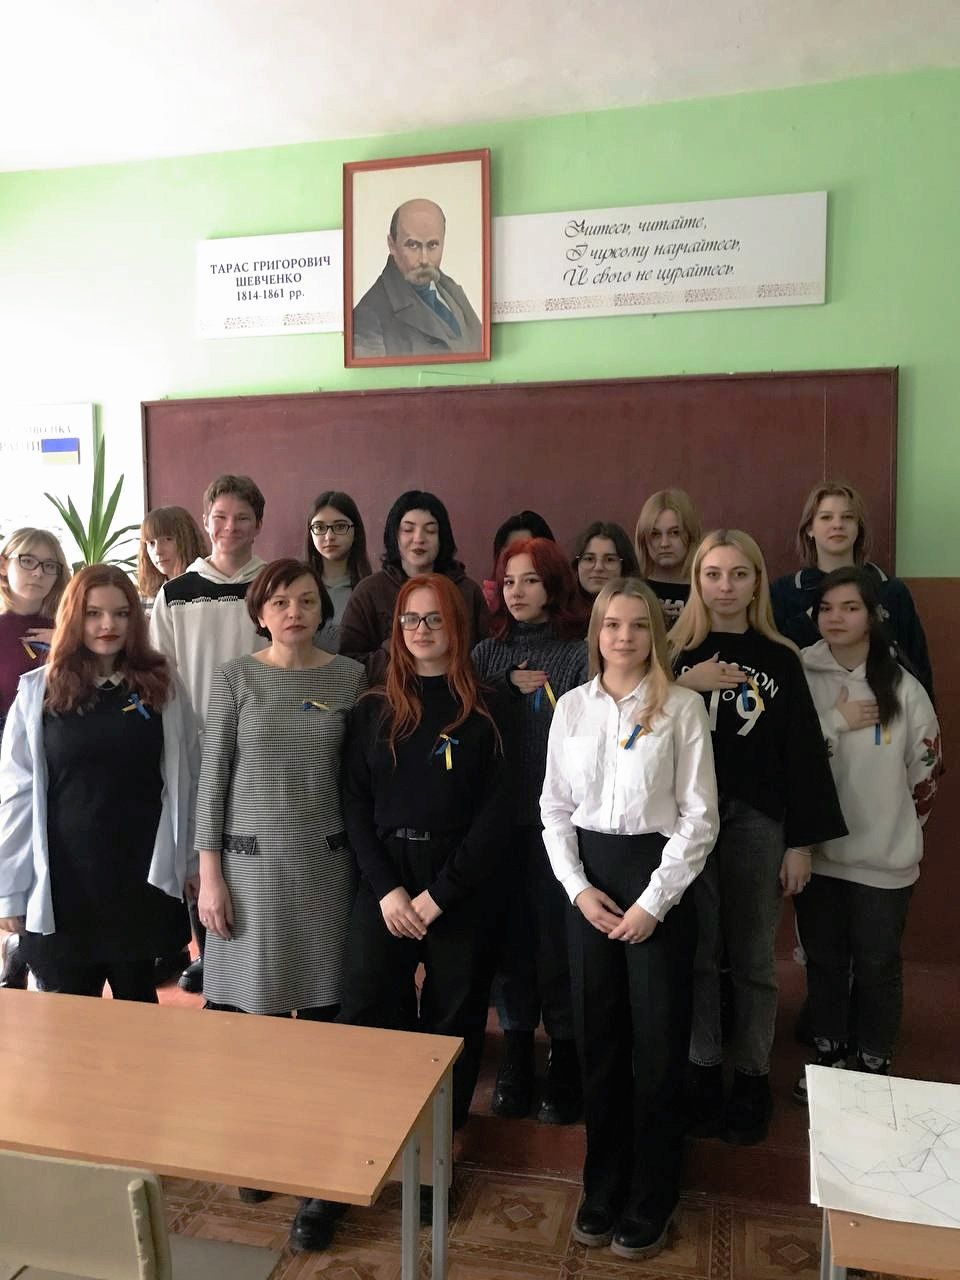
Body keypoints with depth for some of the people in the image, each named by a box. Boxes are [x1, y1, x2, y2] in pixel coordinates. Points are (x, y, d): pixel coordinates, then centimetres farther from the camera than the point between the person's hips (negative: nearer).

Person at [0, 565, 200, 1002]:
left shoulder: (162, 684, -1)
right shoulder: (38, 691, -4)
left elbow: (187, 778, 3)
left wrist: (194, 859, 3)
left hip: (143, 876, 1)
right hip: (62, 884, 0)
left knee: (137, 1002, 15)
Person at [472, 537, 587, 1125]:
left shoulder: (582, 653, -5)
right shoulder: (489, 653, 9)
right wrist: (510, 686, -8)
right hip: (498, 818, 4)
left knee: (557, 942, 6)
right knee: (508, 940, 13)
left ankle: (566, 1067, 27)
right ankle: (516, 1059, 32)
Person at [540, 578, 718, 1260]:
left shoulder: (682, 706, -7)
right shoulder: (571, 706, 3)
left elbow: (700, 816, -7)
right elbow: (555, 808, 6)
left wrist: (654, 901, -11)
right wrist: (579, 888, -5)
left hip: (659, 873, -3)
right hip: (587, 878, 3)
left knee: (658, 1045, 7)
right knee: (597, 1038, 12)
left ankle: (650, 1203, 27)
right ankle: (602, 1187, 31)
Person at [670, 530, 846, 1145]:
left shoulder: (780, 660, 3)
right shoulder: (674, 653, 3)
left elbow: (804, 753, 3)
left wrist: (802, 842, 0)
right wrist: (685, 686, -18)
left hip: (757, 822, 0)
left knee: (753, 956, 9)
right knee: (696, 952, 7)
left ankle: (752, 1078, 25)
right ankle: (702, 1072, 24)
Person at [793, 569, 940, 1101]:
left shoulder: (903, 688, -6)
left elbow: (925, 771, 4)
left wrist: (900, 828, 11)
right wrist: (836, 722, -14)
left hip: (884, 855, -1)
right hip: (816, 848, 1)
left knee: (878, 965, 10)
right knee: (823, 960, 16)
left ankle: (874, 1067, 31)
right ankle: (828, 1057, 35)